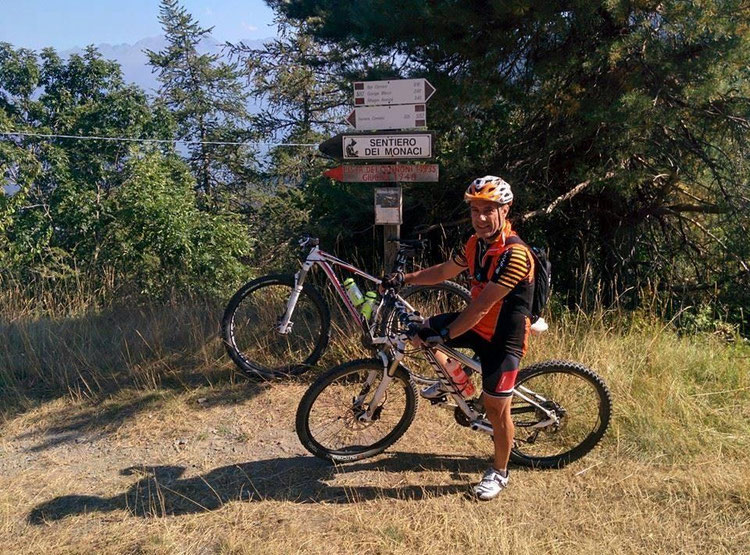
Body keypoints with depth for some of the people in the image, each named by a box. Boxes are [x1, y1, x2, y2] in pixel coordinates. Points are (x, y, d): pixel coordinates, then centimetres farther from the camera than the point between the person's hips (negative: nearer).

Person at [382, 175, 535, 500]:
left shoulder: (514, 253, -27)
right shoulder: (476, 243, 0)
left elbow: (482, 305, -29)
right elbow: (444, 272, 14)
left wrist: (445, 334, -24)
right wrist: (403, 278, 5)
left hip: (502, 338, -8)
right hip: (476, 325, 8)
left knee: (496, 408, 2)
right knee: (421, 330, 2)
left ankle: (499, 473, 26)